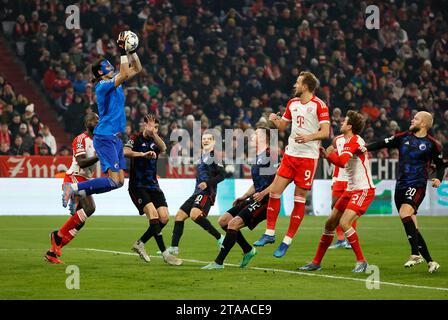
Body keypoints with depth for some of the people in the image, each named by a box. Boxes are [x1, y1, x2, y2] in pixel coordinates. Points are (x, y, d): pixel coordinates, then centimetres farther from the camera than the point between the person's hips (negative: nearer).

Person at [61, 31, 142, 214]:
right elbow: (124, 74, -24)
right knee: (114, 181, -17)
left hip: (115, 137, 9)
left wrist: (132, 50, 8)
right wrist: (123, 51, -21)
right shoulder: (102, 85, -11)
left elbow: (137, 69, 20)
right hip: (105, 137, -9)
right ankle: (73, 188, -10)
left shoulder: (116, 82, 15)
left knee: (119, 181, 5)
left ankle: (78, 193, 13)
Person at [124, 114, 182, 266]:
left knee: (164, 218, -4)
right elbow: (125, 152, -25)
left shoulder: (155, 140, 9)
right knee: (153, 213, -23)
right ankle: (164, 253, -23)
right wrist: (142, 154, -39)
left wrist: (153, 133, -33)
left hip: (153, 185, 6)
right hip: (137, 186, -6)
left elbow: (163, 148, -16)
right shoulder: (136, 139, -4)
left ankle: (140, 243, 15)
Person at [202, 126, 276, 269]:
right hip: (254, 199, 10)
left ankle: (218, 262, -15)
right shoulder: (258, 157, 21)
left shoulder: (270, 154, -9)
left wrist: (263, 193, -22)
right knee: (223, 220, 8)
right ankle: (248, 250, 16)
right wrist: (244, 197, 19)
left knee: (233, 224, -18)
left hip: (264, 200, -10)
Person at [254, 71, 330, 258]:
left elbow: (325, 132, -14)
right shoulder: (292, 103, 13)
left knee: (299, 199, -1)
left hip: (308, 157, -6)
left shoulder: (319, 105, -8)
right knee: (274, 191, -2)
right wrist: (275, 120, -1)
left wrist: (309, 137, -31)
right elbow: (283, 125, 21)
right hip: (290, 154, 6)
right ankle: (270, 233, 9)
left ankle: (287, 241, 5)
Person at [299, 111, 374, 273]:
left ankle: (361, 261, -11)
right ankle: (316, 262, 18)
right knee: (330, 224, 9)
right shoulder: (348, 141, 15)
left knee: (344, 223, -22)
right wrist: (328, 155, 7)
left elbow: (341, 162, -28)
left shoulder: (354, 140, -16)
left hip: (363, 190, -10)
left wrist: (330, 154, -9)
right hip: (351, 190, 10)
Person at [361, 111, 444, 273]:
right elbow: (384, 144, 5)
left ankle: (416, 254, -25)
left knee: (405, 212, -29)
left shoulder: (432, 144, 0)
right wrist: (366, 148, -9)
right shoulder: (403, 137, 10)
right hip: (401, 186, 5)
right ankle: (429, 261, 14)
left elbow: (440, 164, 9)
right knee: (412, 227, 5)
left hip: (417, 185, -5)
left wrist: (438, 178, -8)